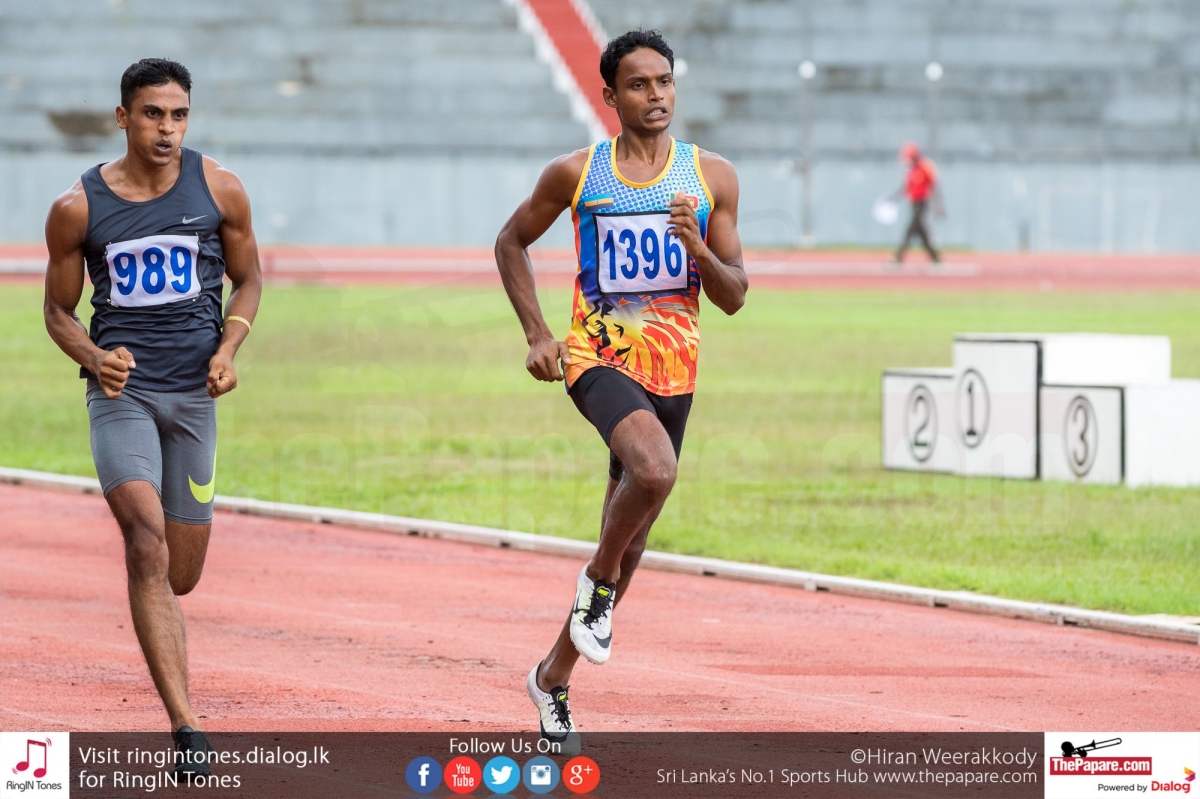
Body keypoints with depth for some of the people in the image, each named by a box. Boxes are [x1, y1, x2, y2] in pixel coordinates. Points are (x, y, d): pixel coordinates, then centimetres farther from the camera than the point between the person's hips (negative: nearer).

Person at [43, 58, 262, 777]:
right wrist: (94, 357, -12)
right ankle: (186, 727, -27)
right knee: (147, 535, -23)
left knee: (181, 575, 7)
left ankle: (164, 634, 49)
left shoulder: (219, 190, 1)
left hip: (194, 392, 2)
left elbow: (248, 279, 14)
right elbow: (60, 311, 9)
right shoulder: (78, 210, -2)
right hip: (121, 388, -2)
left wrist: (228, 349, -4)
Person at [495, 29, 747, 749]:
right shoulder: (576, 174, -1)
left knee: (630, 537, 10)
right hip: (600, 357, -3)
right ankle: (599, 581, -7)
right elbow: (512, 243, 14)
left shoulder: (713, 177, 3)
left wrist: (696, 246, -16)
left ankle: (555, 676, 27)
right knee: (654, 468, -34)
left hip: (673, 370, 4)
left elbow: (733, 298, 4)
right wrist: (537, 334, 3)